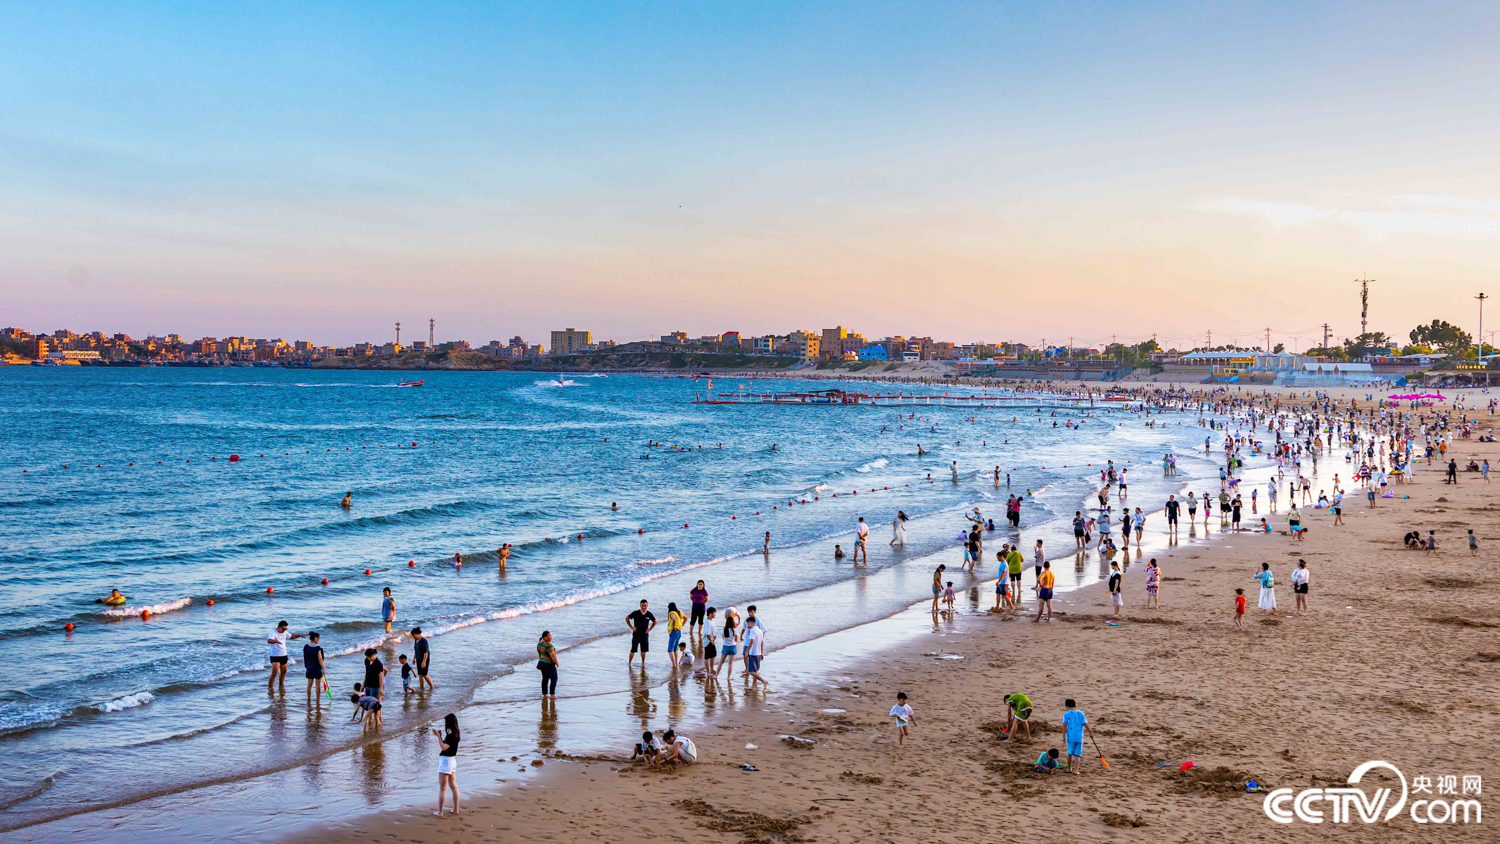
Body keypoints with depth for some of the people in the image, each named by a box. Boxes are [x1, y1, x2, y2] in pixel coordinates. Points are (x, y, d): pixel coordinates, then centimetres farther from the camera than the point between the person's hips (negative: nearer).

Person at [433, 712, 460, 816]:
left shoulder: (451, 735, -19)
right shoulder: (454, 734, 9)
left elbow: (443, 747, -24)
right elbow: (445, 745, 16)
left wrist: (438, 736, -19)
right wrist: (440, 736, 9)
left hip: (446, 761, -10)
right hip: (452, 761, 10)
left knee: (442, 788, -3)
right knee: (453, 786, 14)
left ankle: (440, 812, 0)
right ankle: (455, 809, 20)